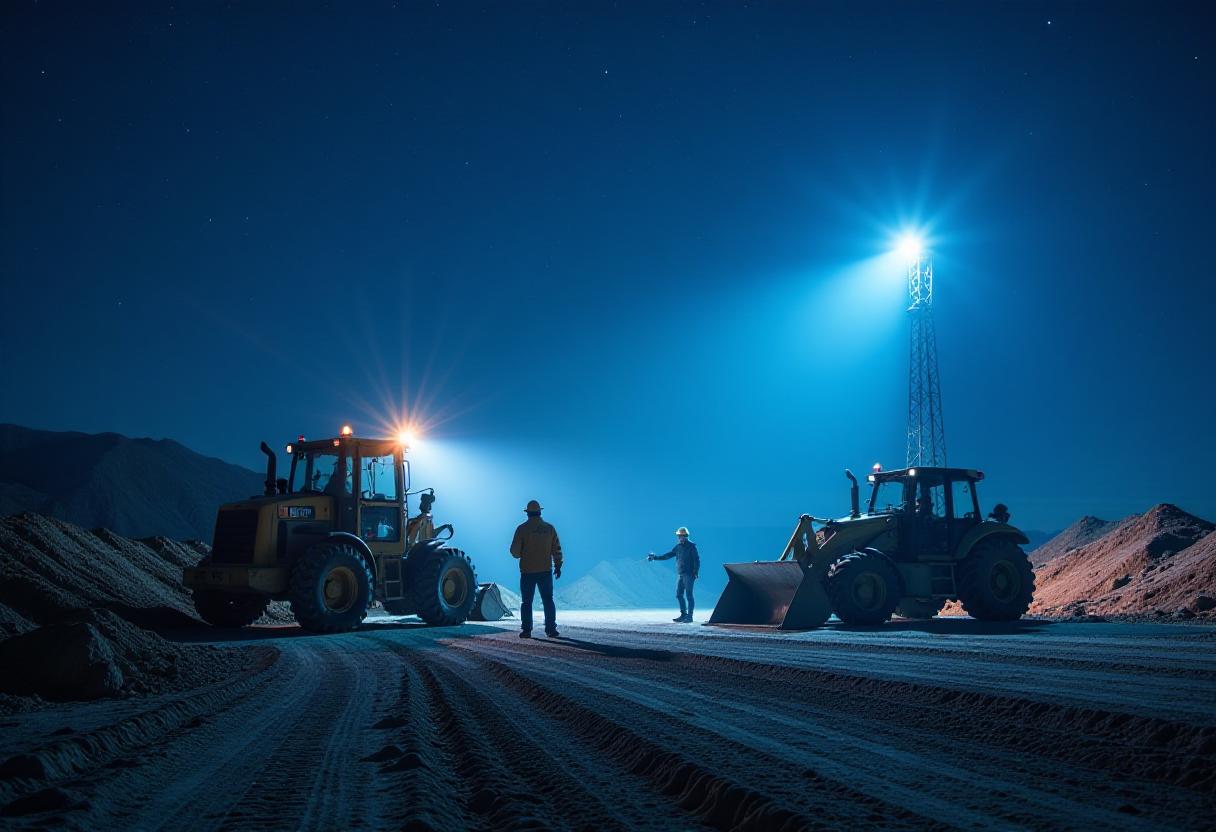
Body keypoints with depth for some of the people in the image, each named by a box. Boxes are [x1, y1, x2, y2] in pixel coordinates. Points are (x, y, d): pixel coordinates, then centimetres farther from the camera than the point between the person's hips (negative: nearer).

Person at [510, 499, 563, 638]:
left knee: (527, 602, 5)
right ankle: (551, 629, 3)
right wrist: (558, 566, 12)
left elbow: (514, 551, -6)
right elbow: (557, 549, 4)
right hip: (546, 571, 2)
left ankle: (526, 630, 3)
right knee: (548, 601, 8)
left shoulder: (522, 528, -6)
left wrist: (520, 555, 15)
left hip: (527, 571, -2)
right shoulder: (549, 528, 3)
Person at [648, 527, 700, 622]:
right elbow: (668, 555, 16)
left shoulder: (691, 546, -7)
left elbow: (697, 560, -9)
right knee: (679, 594, 7)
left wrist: (696, 573, -16)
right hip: (680, 574, 7)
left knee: (688, 595, -7)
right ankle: (683, 615, 15)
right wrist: (655, 557, 11)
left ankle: (689, 617, -4)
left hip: (688, 574, -7)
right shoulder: (678, 547, 12)